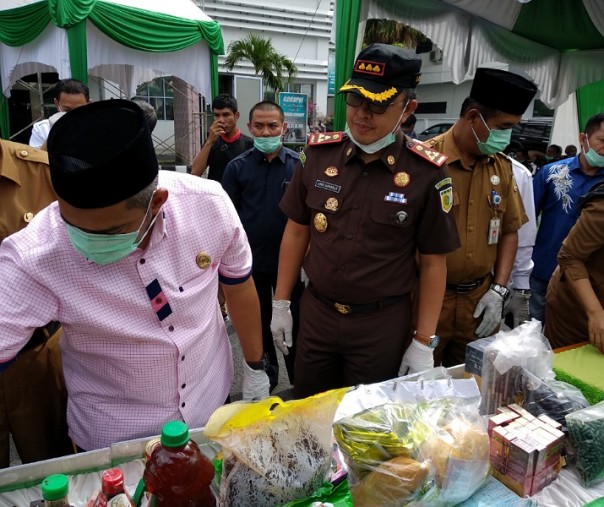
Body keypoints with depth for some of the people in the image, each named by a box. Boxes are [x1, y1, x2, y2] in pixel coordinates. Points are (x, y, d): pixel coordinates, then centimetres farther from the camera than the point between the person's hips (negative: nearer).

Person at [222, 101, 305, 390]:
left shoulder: (299, 165, -4)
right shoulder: (238, 167, -2)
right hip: (251, 262, 1)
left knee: (294, 324, 12)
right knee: (258, 325, 17)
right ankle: (265, 380, 38)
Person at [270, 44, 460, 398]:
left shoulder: (427, 172, -12)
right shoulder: (319, 153, -4)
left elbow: (433, 262, -6)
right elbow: (297, 231, 4)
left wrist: (424, 342, -6)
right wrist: (281, 303, 6)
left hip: (383, 323, -2)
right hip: (316, 313, 3)